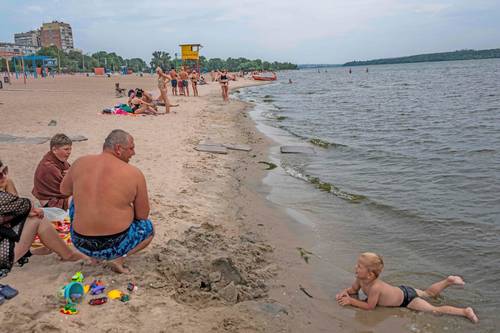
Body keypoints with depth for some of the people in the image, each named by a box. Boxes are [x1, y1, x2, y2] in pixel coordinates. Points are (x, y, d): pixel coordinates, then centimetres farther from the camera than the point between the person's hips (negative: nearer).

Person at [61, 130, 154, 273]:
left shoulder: (80, 163, -2)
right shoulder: (134, 173, -11)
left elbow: (64, 190, 16)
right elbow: (142, 215, -3)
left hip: (81, 243, 3)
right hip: (115, 244, -3)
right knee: (147, 227, 27)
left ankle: (92, 255, 22)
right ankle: (118, 257, 3)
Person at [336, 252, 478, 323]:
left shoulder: (375, 287, -37)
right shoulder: (361, 279, -13)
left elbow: (370, 306, -30)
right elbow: (354, 289, 6)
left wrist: (351, 301, -27)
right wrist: (344, 292, -14)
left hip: (407, 298, -8)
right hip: (402, 291, 8)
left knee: (434, 310, -10)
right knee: (429, 293, 28)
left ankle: (465, 311, -6)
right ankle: (448, 281, 33)